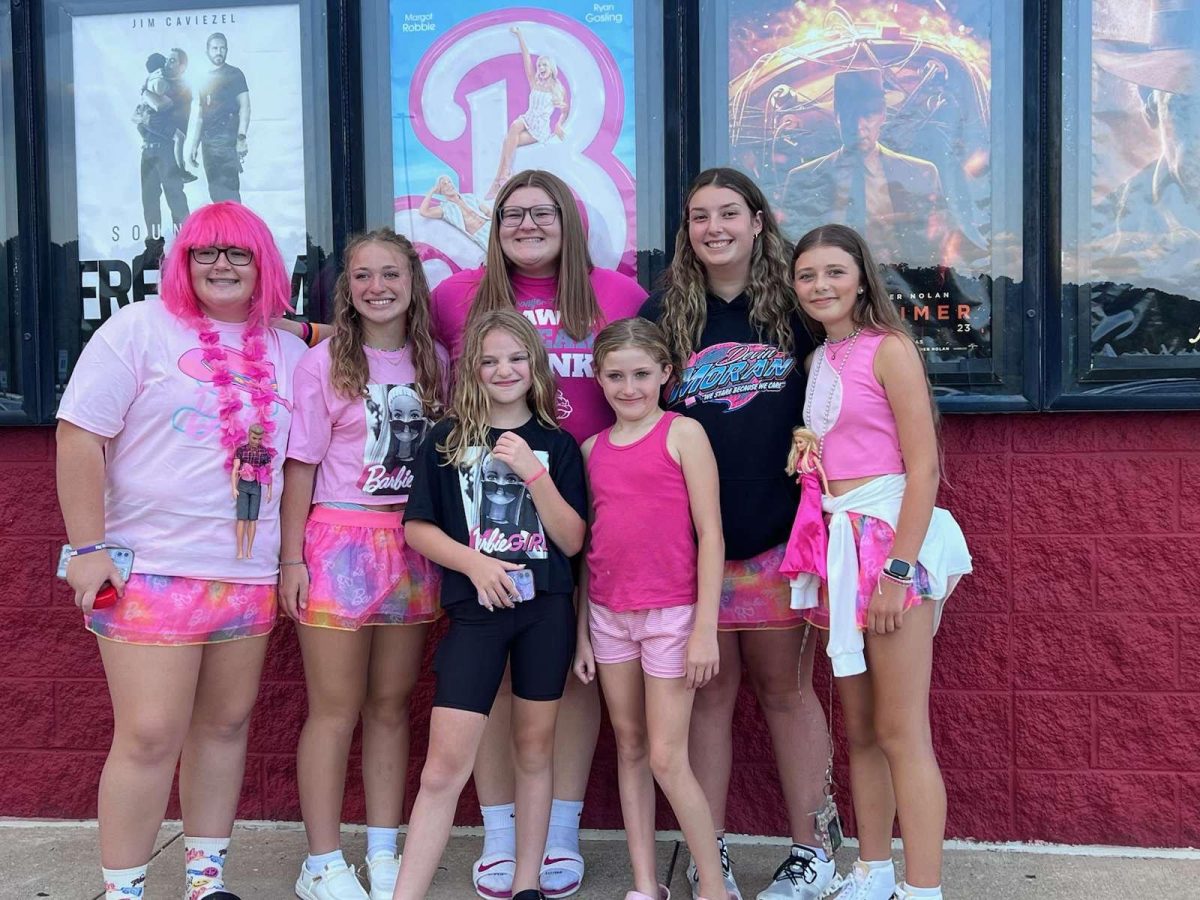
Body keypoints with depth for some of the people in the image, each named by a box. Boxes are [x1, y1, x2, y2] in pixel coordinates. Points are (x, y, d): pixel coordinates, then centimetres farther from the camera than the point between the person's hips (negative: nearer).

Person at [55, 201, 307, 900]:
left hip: (250, 573, 4)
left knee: (226, 723, 11)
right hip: (150, 567, -4)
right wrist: (88, 548, -11)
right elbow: (79, 435, -6)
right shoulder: (141, 327, -2)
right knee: (151, 735, -4)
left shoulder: (289, 351, 9)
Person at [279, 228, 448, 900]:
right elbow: (301, 464, -4)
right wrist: (292, 558, -7)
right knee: (336, 710, 3)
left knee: (392, 703, 11)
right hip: (340, 538, -3)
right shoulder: (323, 364, -3)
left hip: (415, 543, 4)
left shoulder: (435, 362, 7)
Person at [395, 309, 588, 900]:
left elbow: (572, 540, -1)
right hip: (476, 611, -1)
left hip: (546, 609, 2)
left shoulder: (557, 444, 4)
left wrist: (535, 472, -13)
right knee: (444, 767, -5)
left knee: (534, 748, 11)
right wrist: (472, 561, -14)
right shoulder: (446, 441, 2)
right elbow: (416, 527, 2)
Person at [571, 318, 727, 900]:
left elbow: (710, 533, -9)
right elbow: (589, 543, 13)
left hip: (671, 612, -5)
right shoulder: (593, 449, 9)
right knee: (629, 748, 12)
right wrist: (581, 629, 10)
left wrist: (706, 628, -13)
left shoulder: (683, 433, -6)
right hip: (609, 614, 5)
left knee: (666, 758, -4)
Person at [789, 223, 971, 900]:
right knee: (858, 728, 13)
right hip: (837, 540, 7)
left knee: (901, 732, -6)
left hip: (890, 534, -7)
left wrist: (899, 570, -18)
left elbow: (923, 467, -12)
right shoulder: (819, 360, 15)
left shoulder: (889, 348, -6)